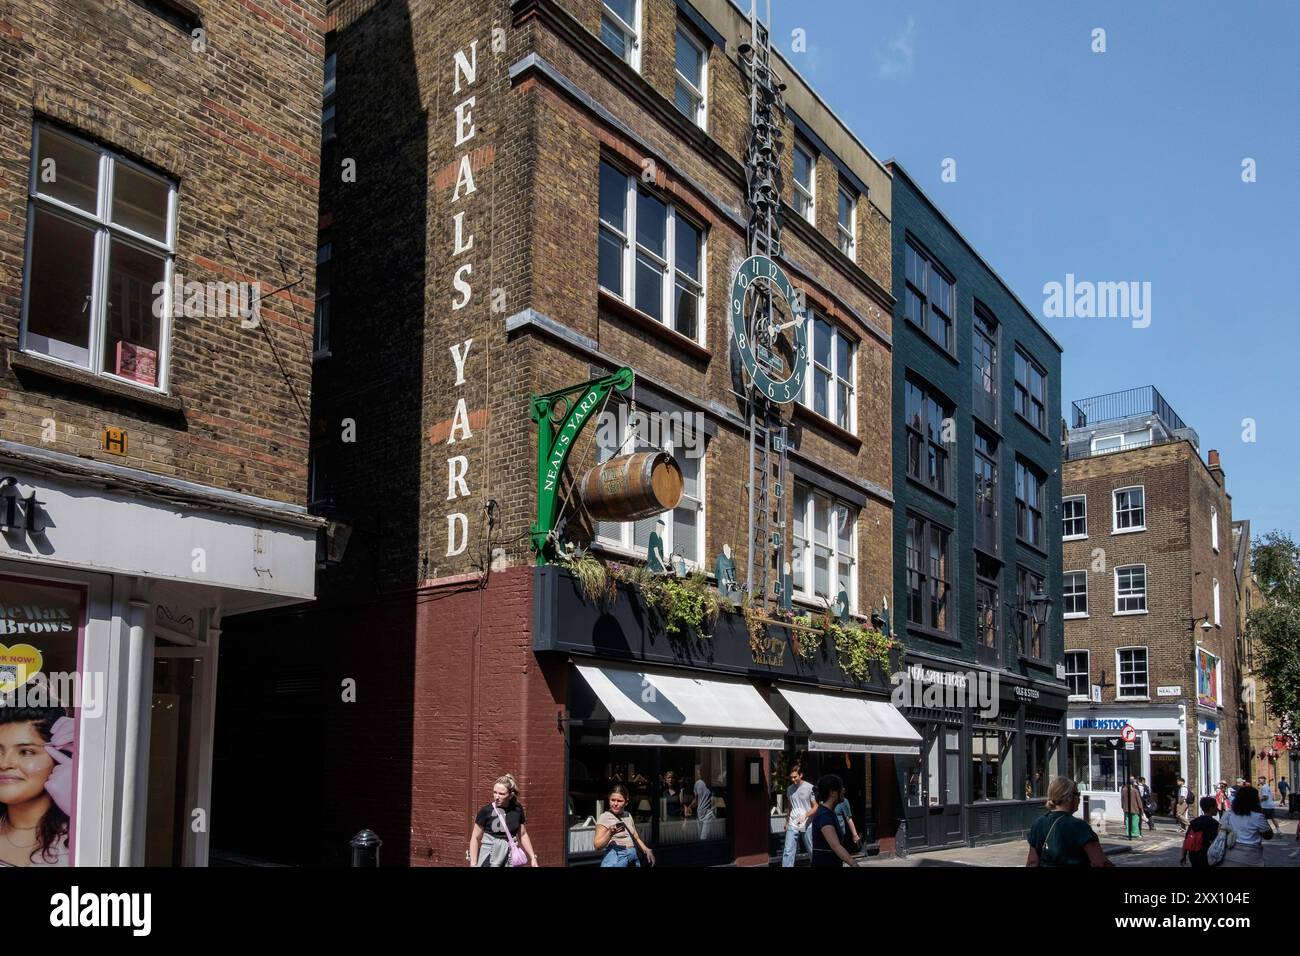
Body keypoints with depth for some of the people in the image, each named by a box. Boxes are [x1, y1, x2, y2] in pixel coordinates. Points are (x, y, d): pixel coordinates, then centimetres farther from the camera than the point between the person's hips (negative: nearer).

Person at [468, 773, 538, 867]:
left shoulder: (517, 809, 1)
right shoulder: (486, 811, -10)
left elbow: (523, 835, 13)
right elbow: (475, 838, -4)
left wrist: (532, 857, 12)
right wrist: (473, 863, -7)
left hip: (510, 859, 4)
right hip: (490, 860, -4)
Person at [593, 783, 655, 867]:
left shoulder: (628, 815, 14)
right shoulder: (604, 817, -6)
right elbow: (597, 846, -12)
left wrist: (647, 850, 7)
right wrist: (610, 833, -27)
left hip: (633, 857, 6)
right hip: (616, 858, -6)